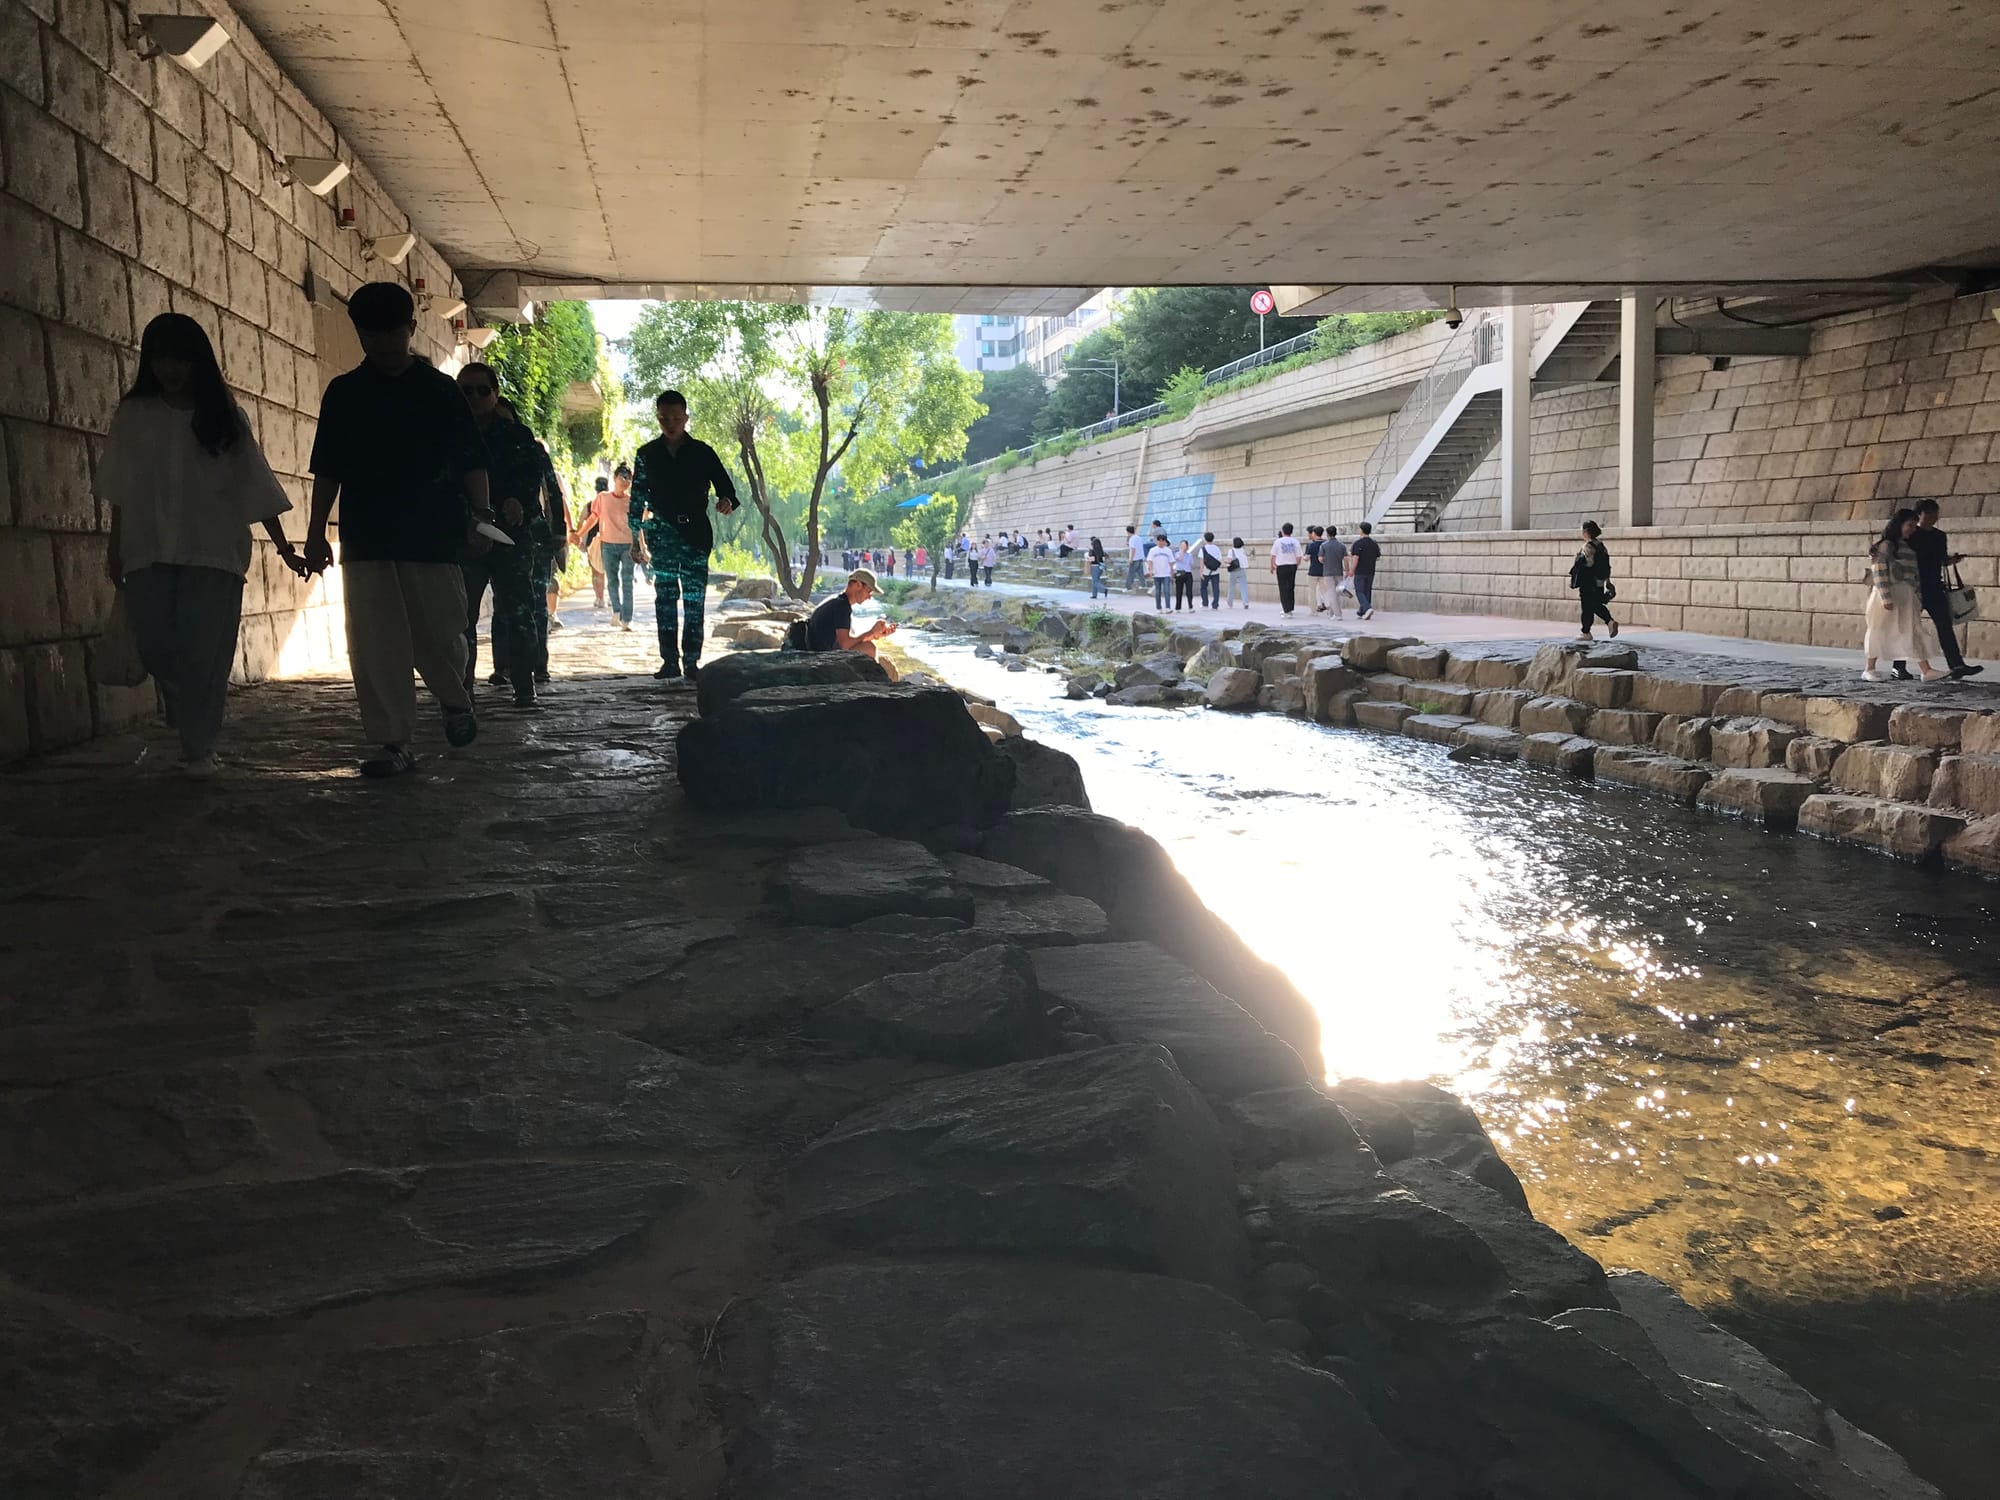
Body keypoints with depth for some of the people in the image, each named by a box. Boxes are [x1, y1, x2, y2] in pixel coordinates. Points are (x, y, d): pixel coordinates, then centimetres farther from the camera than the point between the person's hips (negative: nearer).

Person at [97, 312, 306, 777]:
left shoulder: (224, 417, 5)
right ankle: (187, 720, 23)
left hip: (213, 550, -1)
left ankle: (199, 748, 4)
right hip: (149, 551, 1)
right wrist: (115, 547, 6)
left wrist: (284, 548, 2)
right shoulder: (134, 415, 7)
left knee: (205, 652, -5)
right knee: (154, 644, -5)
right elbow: (120, 488, 10)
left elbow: (255, 487, 5)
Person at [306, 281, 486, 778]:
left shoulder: (440, 389, 6)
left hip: (433, 536, -1)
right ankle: (395, 743, 2)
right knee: (375, 645, -3)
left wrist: (480, 514, -6)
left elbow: (472, 460, 5)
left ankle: (455, 699, 32)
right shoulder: (344, 393, 10)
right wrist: (317, 530, 6)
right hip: (366, 541, 2)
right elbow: (327, 469, 11)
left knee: (440, 633, 1)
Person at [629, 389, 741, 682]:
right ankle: (670, 661, 4)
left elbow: (724, 484, 1)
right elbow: (637, 499, 12)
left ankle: (691, 662, -2)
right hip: (661, 534, 1)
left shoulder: (702, 452, 5)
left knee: (695, 600, -5)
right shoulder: (647, 454, 9)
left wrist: (726, 501, -24)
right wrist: (638, 541, 10)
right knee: (665, 598, 1)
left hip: (696, 533, -1)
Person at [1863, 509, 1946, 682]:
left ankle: (1926, 671, -7)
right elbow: (1879, 572, -16)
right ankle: (1869, 669, 15)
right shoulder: (1886, 545, -9)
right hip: (1889, 594, -7)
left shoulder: (1909, 547, 16)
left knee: (1914, 632, -1)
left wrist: (1918, 596, 14)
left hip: (1907, 596, 7)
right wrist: (1886, 598, -21)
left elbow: (1914, 574, 18)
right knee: (1879, 631, 3)